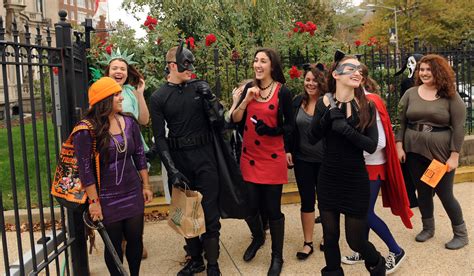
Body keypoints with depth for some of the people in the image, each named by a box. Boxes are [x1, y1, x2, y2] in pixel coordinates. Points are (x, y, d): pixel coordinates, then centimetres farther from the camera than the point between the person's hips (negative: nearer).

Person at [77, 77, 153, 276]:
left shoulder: (129, 122, 0)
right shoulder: (86, 130, -15)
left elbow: (140, 156, 8)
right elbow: (85, 169, -13)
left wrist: (146, 186, 10)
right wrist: (94, 201, -12)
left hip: (133, 194, 4)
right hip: (107, 199, -4)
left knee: (135, 240, 13)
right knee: (114, 244, 10)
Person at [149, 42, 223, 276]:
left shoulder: (200, 87, 3)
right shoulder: (158, 97, -1)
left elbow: (219, 122, 4)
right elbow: (159, 137, -4)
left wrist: (210, 100, -14)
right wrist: (172, 170, -13)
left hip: (205, 158, 0)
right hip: (178, 160, 0)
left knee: (209, 211, 1)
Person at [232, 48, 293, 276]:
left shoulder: (282, 92, -7)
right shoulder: (249, 88, 5)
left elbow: (290, 126, -3)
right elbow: (235, 120, 1)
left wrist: (271, 130, -21)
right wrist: (246, 99, -13)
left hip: (272, 158, -4)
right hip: (249, 156, 4)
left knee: (272, 208, 2)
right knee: (249, 206, 7)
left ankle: (277, 256, 22)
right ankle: (258, 237, 39)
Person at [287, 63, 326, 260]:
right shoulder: (297, 102, 2)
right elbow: (290, 128, 9)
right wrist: (288, 150, 5)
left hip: (325, 160, -3)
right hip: (302, 159, 3)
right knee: (307, 200, 8)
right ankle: (308, 243, 19)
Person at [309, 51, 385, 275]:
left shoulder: (366, 107, -5)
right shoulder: (324, 102, -1)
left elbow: (372, 146, -12)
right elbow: (313, 136, -9)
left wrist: (347, 129, -24)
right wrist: (329, 113, -22)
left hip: (356, 180, -2)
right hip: (328, 179, 2)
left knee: (355, 240, 7)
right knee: (330, 236, 11)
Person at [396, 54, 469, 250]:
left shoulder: (450, 96, -5)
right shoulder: (410, 94, 4)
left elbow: (458, 127, -7)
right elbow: (401, 122, 6)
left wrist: (454, 155, -13)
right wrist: (399, 145, -3)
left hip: (441, 153, -3)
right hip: (415, 151, 3)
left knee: (444, 194, 3)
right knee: (422, 192, 13)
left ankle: (461, 234, 23)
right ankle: (428, 228, 34)